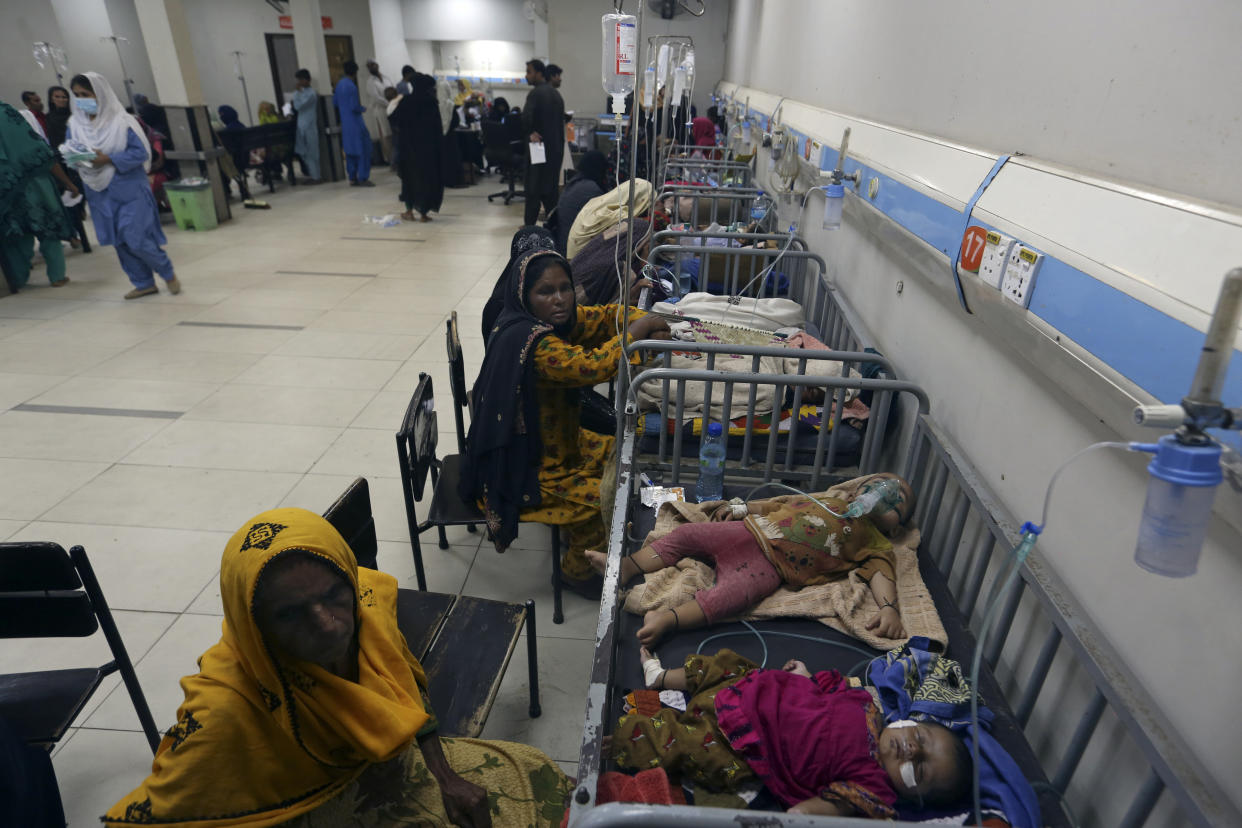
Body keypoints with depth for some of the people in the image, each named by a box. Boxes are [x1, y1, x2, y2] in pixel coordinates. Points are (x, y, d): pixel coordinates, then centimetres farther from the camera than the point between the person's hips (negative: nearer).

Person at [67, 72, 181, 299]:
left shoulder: (121, 122, -10)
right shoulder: (75, 124, 6)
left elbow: (141, 152, -13)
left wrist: (108, 159, -20)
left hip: (129, 189, -6)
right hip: (101, 193, 6)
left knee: (135, 239, -9)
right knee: (120, 242, 8)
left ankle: (168, 273, 14)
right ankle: (144, 283, 18)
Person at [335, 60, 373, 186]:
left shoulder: (339, 84, 9)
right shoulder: (351, 86, -17)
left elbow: (336, 103, 16)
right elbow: (354, 107, -19)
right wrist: (363, 108, -1)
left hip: (345, 123, 8)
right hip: (355, 123, -8)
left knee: (350, 150, 12)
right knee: (362, 149, -4)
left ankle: (352, 178, 16)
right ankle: (363, 178, -5)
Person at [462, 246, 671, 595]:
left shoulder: (553, 319, -4)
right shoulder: (533, 342, -32)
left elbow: (608, 315, 3)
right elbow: (593, 367, -41)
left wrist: (651, 327, -16)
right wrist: (638, 331, -27)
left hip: (552, 442, 10)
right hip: (525, 471, -10)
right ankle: (577, 568, 16)